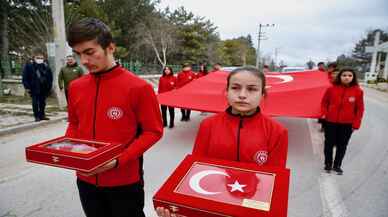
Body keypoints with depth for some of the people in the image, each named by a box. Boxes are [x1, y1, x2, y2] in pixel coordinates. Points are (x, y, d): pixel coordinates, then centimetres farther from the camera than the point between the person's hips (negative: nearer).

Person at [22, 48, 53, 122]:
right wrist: (27, 87, -8)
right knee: (35, 103, 3)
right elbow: (25, 77, -3)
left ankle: (42, 115, 22)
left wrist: (49, 86, 2)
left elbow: (50, 78, 9)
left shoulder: (46, 67, 4)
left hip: (44, 89, 3)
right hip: (34, 89, -3)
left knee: (42, 103, 12)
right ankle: (36, 116, 11)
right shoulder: (28, 66, -4)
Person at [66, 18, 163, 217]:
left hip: (125, 180, -4)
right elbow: (74, 124, 14)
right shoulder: (75, 87, 0)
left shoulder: (138, 87, -17)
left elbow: (153, 131, -13)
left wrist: (118, 160, -21)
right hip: (86, 179, 5)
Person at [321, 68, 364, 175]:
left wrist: (356, 124, -4)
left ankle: (337, 165, 29)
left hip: (347, 124, 0)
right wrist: (324, 113, -5)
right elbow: (324, 102, 6)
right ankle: (328, 164, 29)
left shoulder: (358, 91, -7)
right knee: (329, 144, 12)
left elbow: (360, 109, -2)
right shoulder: (331, 88, -7)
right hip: (330, 121, 0)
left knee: (342, 145, 11)